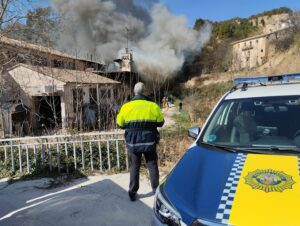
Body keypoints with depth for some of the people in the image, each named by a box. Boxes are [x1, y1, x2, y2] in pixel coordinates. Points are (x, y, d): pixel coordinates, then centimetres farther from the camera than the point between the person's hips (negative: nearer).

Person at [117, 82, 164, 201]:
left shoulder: (126, 106, -6)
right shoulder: (153, 106, -7)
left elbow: (120, 124, 4)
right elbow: (160, 123, 4)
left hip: (133, 143, 0)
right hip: (149, 142, 0)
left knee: (134, 167, 14)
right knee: (152, 166, 16)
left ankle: (133, 192, 19)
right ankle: (156, 189, 26)